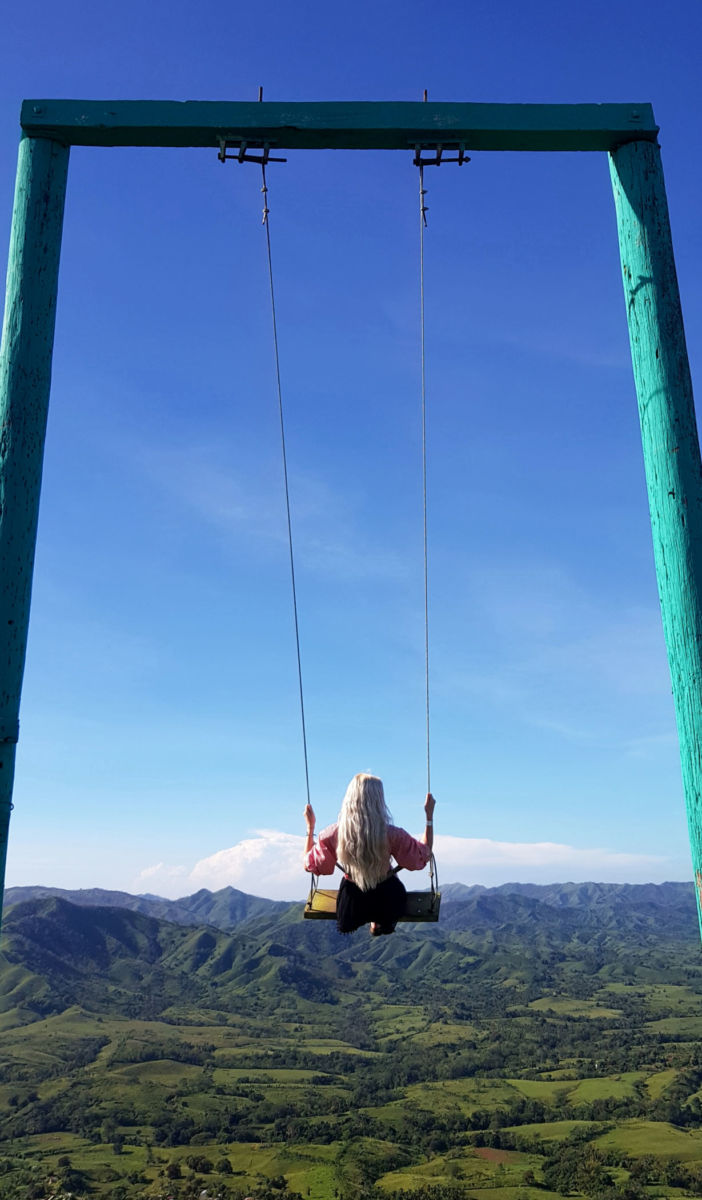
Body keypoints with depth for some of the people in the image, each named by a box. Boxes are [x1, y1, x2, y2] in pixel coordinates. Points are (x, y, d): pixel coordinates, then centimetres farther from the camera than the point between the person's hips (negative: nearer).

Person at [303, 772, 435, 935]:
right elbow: (424, 854, -9)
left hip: (351, 905, 1)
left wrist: (310, 827, 3)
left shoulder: (335, 833, -22)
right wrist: (430, 815, -2)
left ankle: (374, 923, 51)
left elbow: (310, 864, -6)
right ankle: (379, 923, 48)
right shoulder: (391, 834, -27)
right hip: (387, 902, -1)